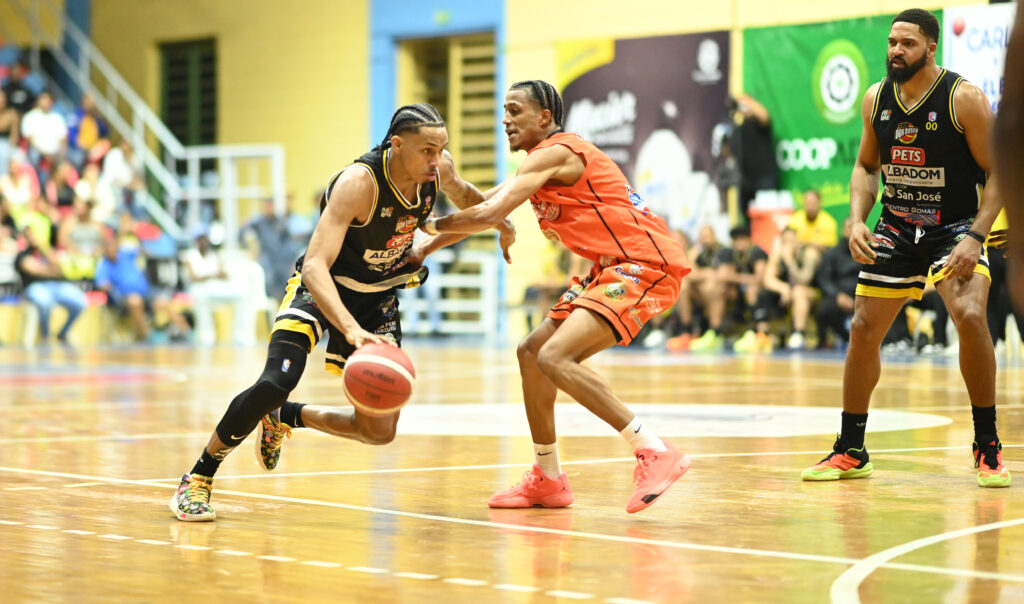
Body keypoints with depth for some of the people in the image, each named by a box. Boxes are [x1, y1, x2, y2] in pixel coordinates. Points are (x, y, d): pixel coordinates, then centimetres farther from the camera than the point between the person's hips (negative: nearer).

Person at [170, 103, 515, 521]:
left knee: (380, 431, 0)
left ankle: (284, 417, 26)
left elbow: (464, 195, 13)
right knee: (275, 384, -27)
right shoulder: (358, 183, -33)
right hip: (322, 287, -6)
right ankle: (197, 479, -7)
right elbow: (315, 265, -42)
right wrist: (351, 329, -55)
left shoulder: (438, 167, -15)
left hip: (378, 297, 6)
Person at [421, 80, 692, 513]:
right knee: (532, 353, 13)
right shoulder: (542, 161, 20)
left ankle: (655, 453, -24)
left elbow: (489, 216, -18)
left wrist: (433, 225, -3)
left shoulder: (554, 154, -12)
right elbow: (484, 204, 25)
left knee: (554, 357, -23)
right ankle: (547, 482, 21)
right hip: (614, 268, 11)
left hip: (646, 264, -11)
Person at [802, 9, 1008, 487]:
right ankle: (850, 452, 19)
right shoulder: (876, 99, -1)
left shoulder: (964, 98, -15)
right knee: (863, 329, 3)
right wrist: (857, 221, -5)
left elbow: (998, 172, -12)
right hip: (896, 229, 5)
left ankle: (988, 447, -13)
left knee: (970, 316, -27)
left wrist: (975, 237, -23)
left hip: (955, 227, -5)